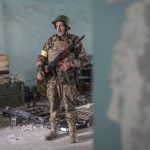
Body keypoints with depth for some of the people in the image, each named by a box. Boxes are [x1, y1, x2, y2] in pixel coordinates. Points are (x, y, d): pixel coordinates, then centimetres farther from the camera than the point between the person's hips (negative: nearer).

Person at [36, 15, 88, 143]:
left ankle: (73, 134, 10)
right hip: (53, 79, 4)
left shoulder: (75, 41, -5)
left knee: (70, 107, -1)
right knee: (53, 106, 10)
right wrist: (39, 71, -9)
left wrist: (71, 63, -21)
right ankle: (54, 131, 23)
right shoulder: (51, 40, 5)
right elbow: (42, 57, 9)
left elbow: (84, 60, -5)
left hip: (68, 80, -3)